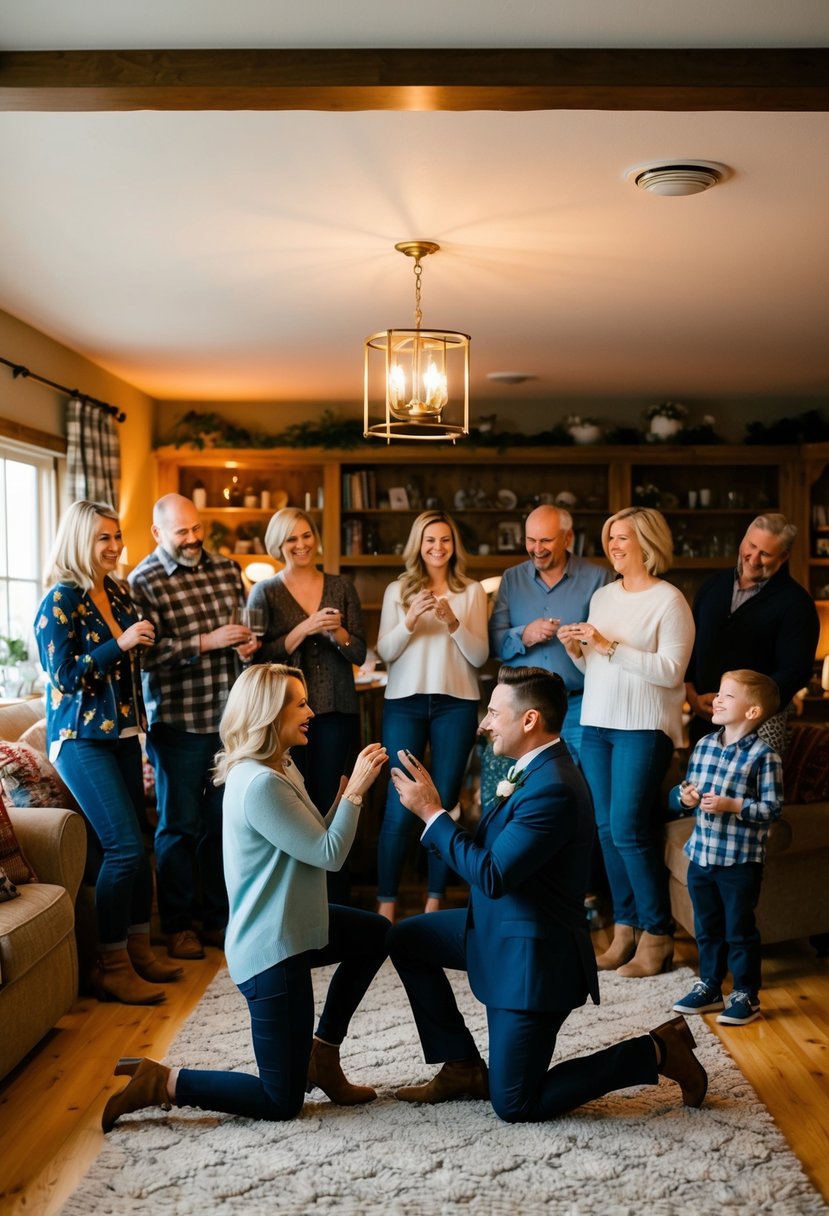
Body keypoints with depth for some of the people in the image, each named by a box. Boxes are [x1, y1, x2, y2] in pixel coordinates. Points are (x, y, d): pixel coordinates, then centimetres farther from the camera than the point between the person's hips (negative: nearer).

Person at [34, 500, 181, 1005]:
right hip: (81, 738, -8)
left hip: (122, 733, 8)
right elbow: (64, 676, -16)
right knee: (125, 846, -12)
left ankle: (140, 951, 22)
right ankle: (111, 967, 0)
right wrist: (120, 642, -21)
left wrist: (144, 641, 5)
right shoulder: (61, 601, -11)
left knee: (137, 845, 10)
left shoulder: (119, 594, 10)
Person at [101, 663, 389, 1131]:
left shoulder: (282, 770, 7)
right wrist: (355, 792, -13)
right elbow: (329, 855, -22)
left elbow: (315, 843, 9)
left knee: (376, 934, 28)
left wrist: (349, 790, -2)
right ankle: (159, 1083, 4)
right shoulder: (259, 784, -25)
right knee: (282, 1102, 1)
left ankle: (321, 1053, 28)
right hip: (271, 951, -10)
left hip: (293, 925, 10)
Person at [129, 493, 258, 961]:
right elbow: (147, 653, -17)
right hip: (179, 720, -5)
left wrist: (250, 641, -2)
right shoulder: (144, 581, -7)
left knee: (223, 821, 13)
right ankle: (178, 925, 20)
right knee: (181, 825, 6)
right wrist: (207, 641, -22)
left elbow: (247, 622, 20)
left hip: (231, 716, 5)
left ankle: (219, 918, 26)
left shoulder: (227, 568, 9)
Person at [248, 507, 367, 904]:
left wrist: (337, 632, -14)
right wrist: (305, 628, -16)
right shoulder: (264, 593, 3)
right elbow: (260, 656, -7)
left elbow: (359, 654, 5)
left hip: (336, 711, 2)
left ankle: (337, 903, 12)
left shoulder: (341, 587, 8)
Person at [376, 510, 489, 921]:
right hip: (405, 702, 0)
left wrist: (453, 622, -16)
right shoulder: (398, 590, 7)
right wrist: (410, 620, -16)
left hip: (456, 703, 0)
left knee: (445, 802, 4)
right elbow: (384, 652, 1)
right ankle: (386, 904, 2)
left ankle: (434, 903, 12)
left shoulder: (472, 591, 6)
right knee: (400, 805, -3)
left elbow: (480, 656, 0)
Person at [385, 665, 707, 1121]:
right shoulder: (535, 769, 3)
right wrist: (430, 805, 1)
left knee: (514, 1106, -1)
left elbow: (491, 876, -27)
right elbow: (487, 851, 8)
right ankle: (462, 1067, 19)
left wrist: (431, 813, -21)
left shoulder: (553, 789, -28)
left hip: (531, 952, -10)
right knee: (404, 939, 13)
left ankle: (655, 1052, 7)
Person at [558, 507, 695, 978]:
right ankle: (626, 928, 17)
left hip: (643, 729, -7)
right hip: (597, 725, 7)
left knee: (628, 829, -10)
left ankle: (657, 935, 3)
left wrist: (609, 647, -18)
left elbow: (671, 670, -16)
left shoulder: (669, 600, -7)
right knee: (607, 830, 7)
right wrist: (576, 650, 0)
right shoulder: (602, 596, 15)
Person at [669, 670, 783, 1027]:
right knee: (707, 928, 18)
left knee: (739, 931, 6)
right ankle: (709, 987, 32)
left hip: (740, 861, -6)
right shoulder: (704, 745, 5)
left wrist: (732, 805, -24)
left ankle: (746, 996, 21)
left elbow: (772, 809, -14)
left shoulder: (763, 755, -14)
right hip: (701, 854, 6)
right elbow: (683, 791, 12)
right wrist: (684, 796, -10)